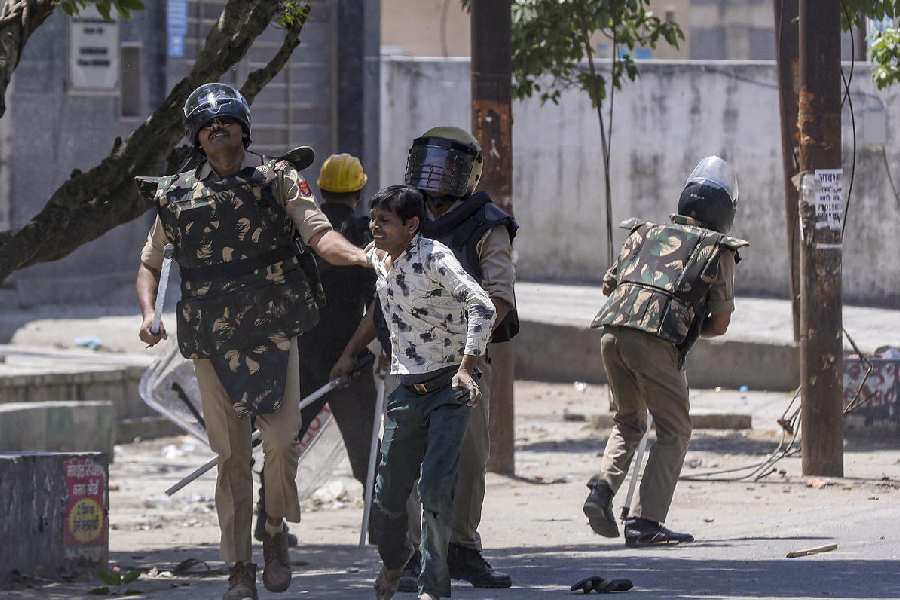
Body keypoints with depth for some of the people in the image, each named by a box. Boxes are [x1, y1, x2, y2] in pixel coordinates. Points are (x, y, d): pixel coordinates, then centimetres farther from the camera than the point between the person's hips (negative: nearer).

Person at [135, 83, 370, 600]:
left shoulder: (276, 179, 2)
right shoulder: (177, 196, 8)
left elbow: (320, 234, -9)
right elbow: (150, 264, 17)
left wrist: (361, 256, -30)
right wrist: (149, 313, -2)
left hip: (274, 333, -1)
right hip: (212, 343, 1)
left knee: (282, 440, -12)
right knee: (231, 456, 2)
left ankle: (277, 534, 13)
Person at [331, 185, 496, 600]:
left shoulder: (434, 258, -15)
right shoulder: (379, 260, 8)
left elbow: (482, 308, -25)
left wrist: (466, 368, -31)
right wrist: (350, 353, 27)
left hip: (451, 386, -6)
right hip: (407, 390, 6)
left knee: (436, 486, -16)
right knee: (388, 494, 5)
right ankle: (393, 559, 34)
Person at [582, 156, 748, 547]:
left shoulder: (646, 233, 24)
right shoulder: (719, 250, 11)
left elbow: (609, 284, 28)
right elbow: (720, 324, 12)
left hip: (612, 330, 5)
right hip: (656, 339, -5)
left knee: (628, 422, 24)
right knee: (674, 433, 7)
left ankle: (603, 488, 0)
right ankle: (645, 522, -4)